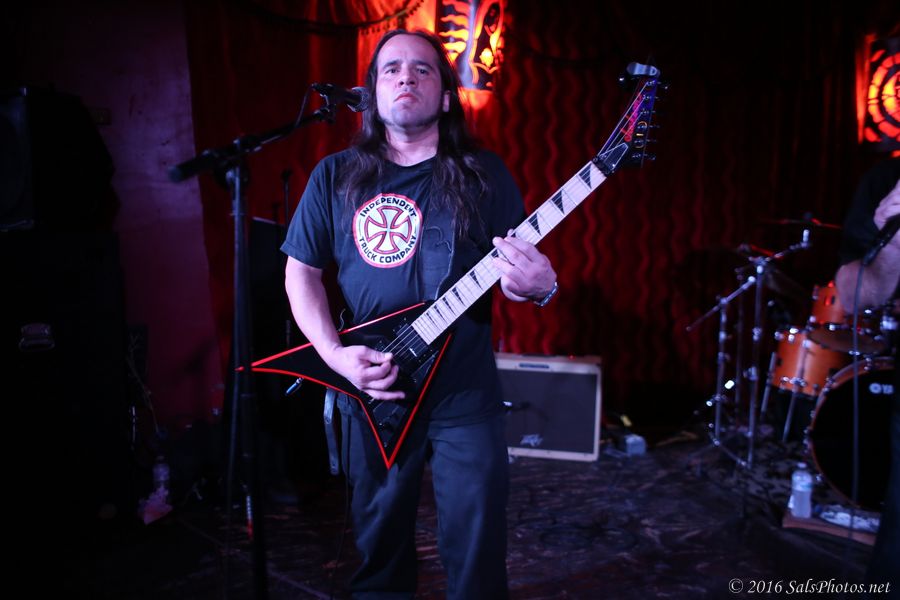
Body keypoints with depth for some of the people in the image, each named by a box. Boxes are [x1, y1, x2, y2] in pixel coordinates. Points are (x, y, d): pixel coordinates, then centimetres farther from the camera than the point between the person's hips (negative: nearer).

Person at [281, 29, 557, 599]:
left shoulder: (485, 174, 1)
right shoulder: (335, 176, 3)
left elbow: (525, 268, 1)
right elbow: (301, 271, 4)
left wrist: (539, 286, -23)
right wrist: (334, 354, -11)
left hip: (466, 394, -1)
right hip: (371, 391, 2)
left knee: (477, 547, 6)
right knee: (380, 536, 17)